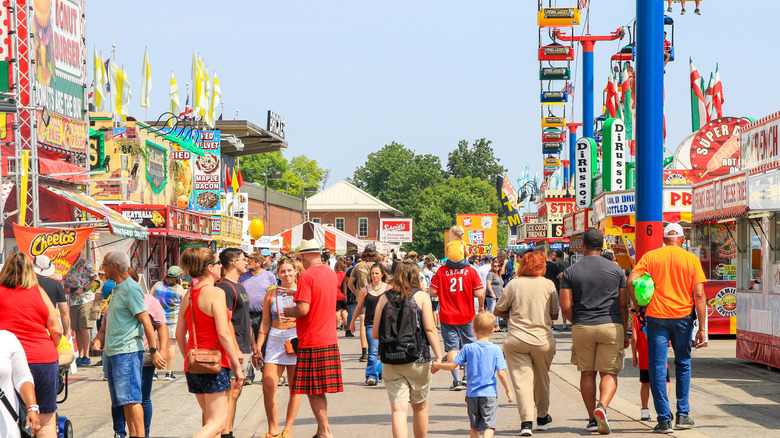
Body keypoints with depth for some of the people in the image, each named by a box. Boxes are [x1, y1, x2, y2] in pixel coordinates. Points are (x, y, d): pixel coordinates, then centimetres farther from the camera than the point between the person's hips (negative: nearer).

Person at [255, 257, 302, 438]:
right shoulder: (271, 295, 11)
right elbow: (265, 324, 13)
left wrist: (295, 294, -23)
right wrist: (258, 348, 8)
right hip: (275, 340, 2)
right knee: (268, 387, -6)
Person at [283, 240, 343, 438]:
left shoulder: (307, 276, -15)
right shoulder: (331, 273, 10)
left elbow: (303, 309, -22)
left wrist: (288, 311, -3)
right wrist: (297, 293, 31)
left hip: (312, 341, -8)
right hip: (330, 339, 8)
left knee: (313, 389, -1)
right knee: (320, 388, 14)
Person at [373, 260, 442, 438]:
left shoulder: (384, 298, 4)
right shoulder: (421, 296, 0)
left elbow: (375, 333, 4)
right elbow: (430, 329, -9)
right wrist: (438, 355, -7)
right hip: (418, 360, -1)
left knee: (398, 408, -3)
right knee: (420, 406, 17)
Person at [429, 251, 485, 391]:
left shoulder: (441, 271, -8)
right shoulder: (471, 271, -8)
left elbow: (433, 292, -6)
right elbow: (480, 293, -12)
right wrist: (481, 306, 8)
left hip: (447, 316, -1)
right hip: (466, 316, 1)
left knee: (452, 348, 2)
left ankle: (457, 381, -6)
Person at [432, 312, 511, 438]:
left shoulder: (468, 348, -2)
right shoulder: (496, 349, -5)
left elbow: (452, 366, -1)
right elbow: (501, 373, -7)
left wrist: (437, 365, 16)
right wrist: (508, 390, 4)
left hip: (472, 394, 2)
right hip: (489, 394, -2)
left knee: (474, 427, 15)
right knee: (489, 426, -5)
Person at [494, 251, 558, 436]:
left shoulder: (514, 284, -2)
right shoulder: (548, 285, -1)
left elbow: (497, 311, 4)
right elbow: (555, 315, 4)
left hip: (516, 339, -1)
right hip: (543, 339, 1)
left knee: (522, 380, 0)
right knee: (542, 379, 18)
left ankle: (526, 421, -12)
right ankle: (542, 418, 32)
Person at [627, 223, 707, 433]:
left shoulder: (650, 256, 4)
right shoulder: (691, 259, 3)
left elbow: (631, 281, -8)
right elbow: (699, 295, -3)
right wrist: (702, 328, -2)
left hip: (656, 316, -1)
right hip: (682, 316, 1)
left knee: (657, 368, 3)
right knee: (682, 365, 18)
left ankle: (664, 419, 0)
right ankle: (683, 415, 19)